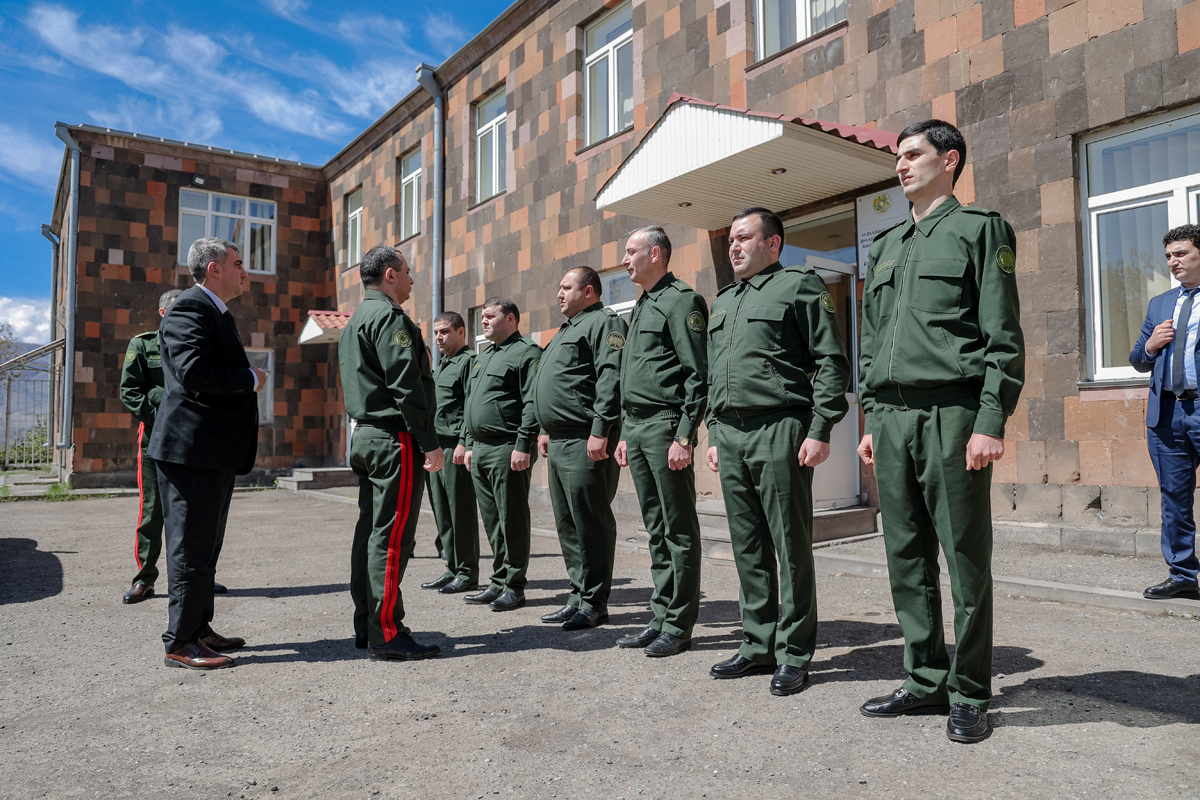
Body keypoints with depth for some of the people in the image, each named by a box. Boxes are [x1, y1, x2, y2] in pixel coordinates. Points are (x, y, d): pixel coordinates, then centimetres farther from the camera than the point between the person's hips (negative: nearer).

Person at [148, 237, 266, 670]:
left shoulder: (217, 314, 19)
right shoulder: (188, 310, -13)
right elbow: (194, 372, -26)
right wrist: (251, 378, -14)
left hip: (214, 452, 11)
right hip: (191, 450, -11)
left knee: (205, 545, 16)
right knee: (191, 546, -4)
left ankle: (200, 629, 27)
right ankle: (180, 642, 5)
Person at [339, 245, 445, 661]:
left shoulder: (354, 321, 22)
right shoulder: (390, 317, -10)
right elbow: (405, 385, -19)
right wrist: (429, 442, -17)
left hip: (366, 436, 10)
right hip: (395, 439, -10)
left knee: (370, 532, 12)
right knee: (392, 535, -8)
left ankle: (367, 626, 19)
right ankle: (386, 633, -4)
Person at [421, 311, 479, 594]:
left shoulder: (470, 361, -6)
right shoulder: (441, 366, 23)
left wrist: (463, 444, -20)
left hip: (455, 448, -9)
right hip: (435, 448, 9)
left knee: (461, 511, -4)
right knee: (442, 513, 12)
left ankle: (467, 572, 5)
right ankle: (452, 569, 20)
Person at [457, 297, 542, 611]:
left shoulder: (526, 353, -6)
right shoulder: (482, 358, 22)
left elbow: (533, 404, -15)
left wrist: (523, 446, -20)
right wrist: (467, 443, 20)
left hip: (507, 449, -9)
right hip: (479, 450, 9)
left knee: (512, 520, -3)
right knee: (492, 520, 12)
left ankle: (514, 587, 5)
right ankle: (498, 582, 21)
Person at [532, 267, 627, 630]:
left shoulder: (604, 322, -6)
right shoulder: (566, 330, 25)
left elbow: (611, 379, -18)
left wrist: (600, 432, -24)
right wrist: (546, 429, 23)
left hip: (585, 442, -10)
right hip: (559, 442, 11)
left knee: (590, 522, -5)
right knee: (567, 524, 13)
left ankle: (594, 603, 3)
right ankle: (579, 595, 22)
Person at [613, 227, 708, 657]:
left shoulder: (682, 300, -6)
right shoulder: (641, 306, 22)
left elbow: (698, 375, -14)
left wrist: (684, 436, -19)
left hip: (666, 425, -9)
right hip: (636, 427, 9)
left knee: (678, 529, -1)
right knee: (656, 529, 12)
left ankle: (678, 625, 6)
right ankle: (660, 618, 20)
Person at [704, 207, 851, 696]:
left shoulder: (799, 285, 1)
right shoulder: (723, 302, 22)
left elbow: (832, 362, -5)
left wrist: (820, 431, -13)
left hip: (779, 433, -7)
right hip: (730, 436, 7)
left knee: (791, 546, -1)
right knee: (748, 548, 11)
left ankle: (795, 654, 9)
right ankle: (758, 645, 21)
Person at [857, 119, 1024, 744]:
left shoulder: (980, 229, 3)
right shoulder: (885, 246, 21)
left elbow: (1003, 337, -5)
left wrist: (991, 423, -14)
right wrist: (871, 421, 15)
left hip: (951, 412, -6)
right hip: (891, 417, 6)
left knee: (965, 558, 1)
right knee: (907, 558, 9)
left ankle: (969, 695, 13)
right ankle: (926, 681, 21)